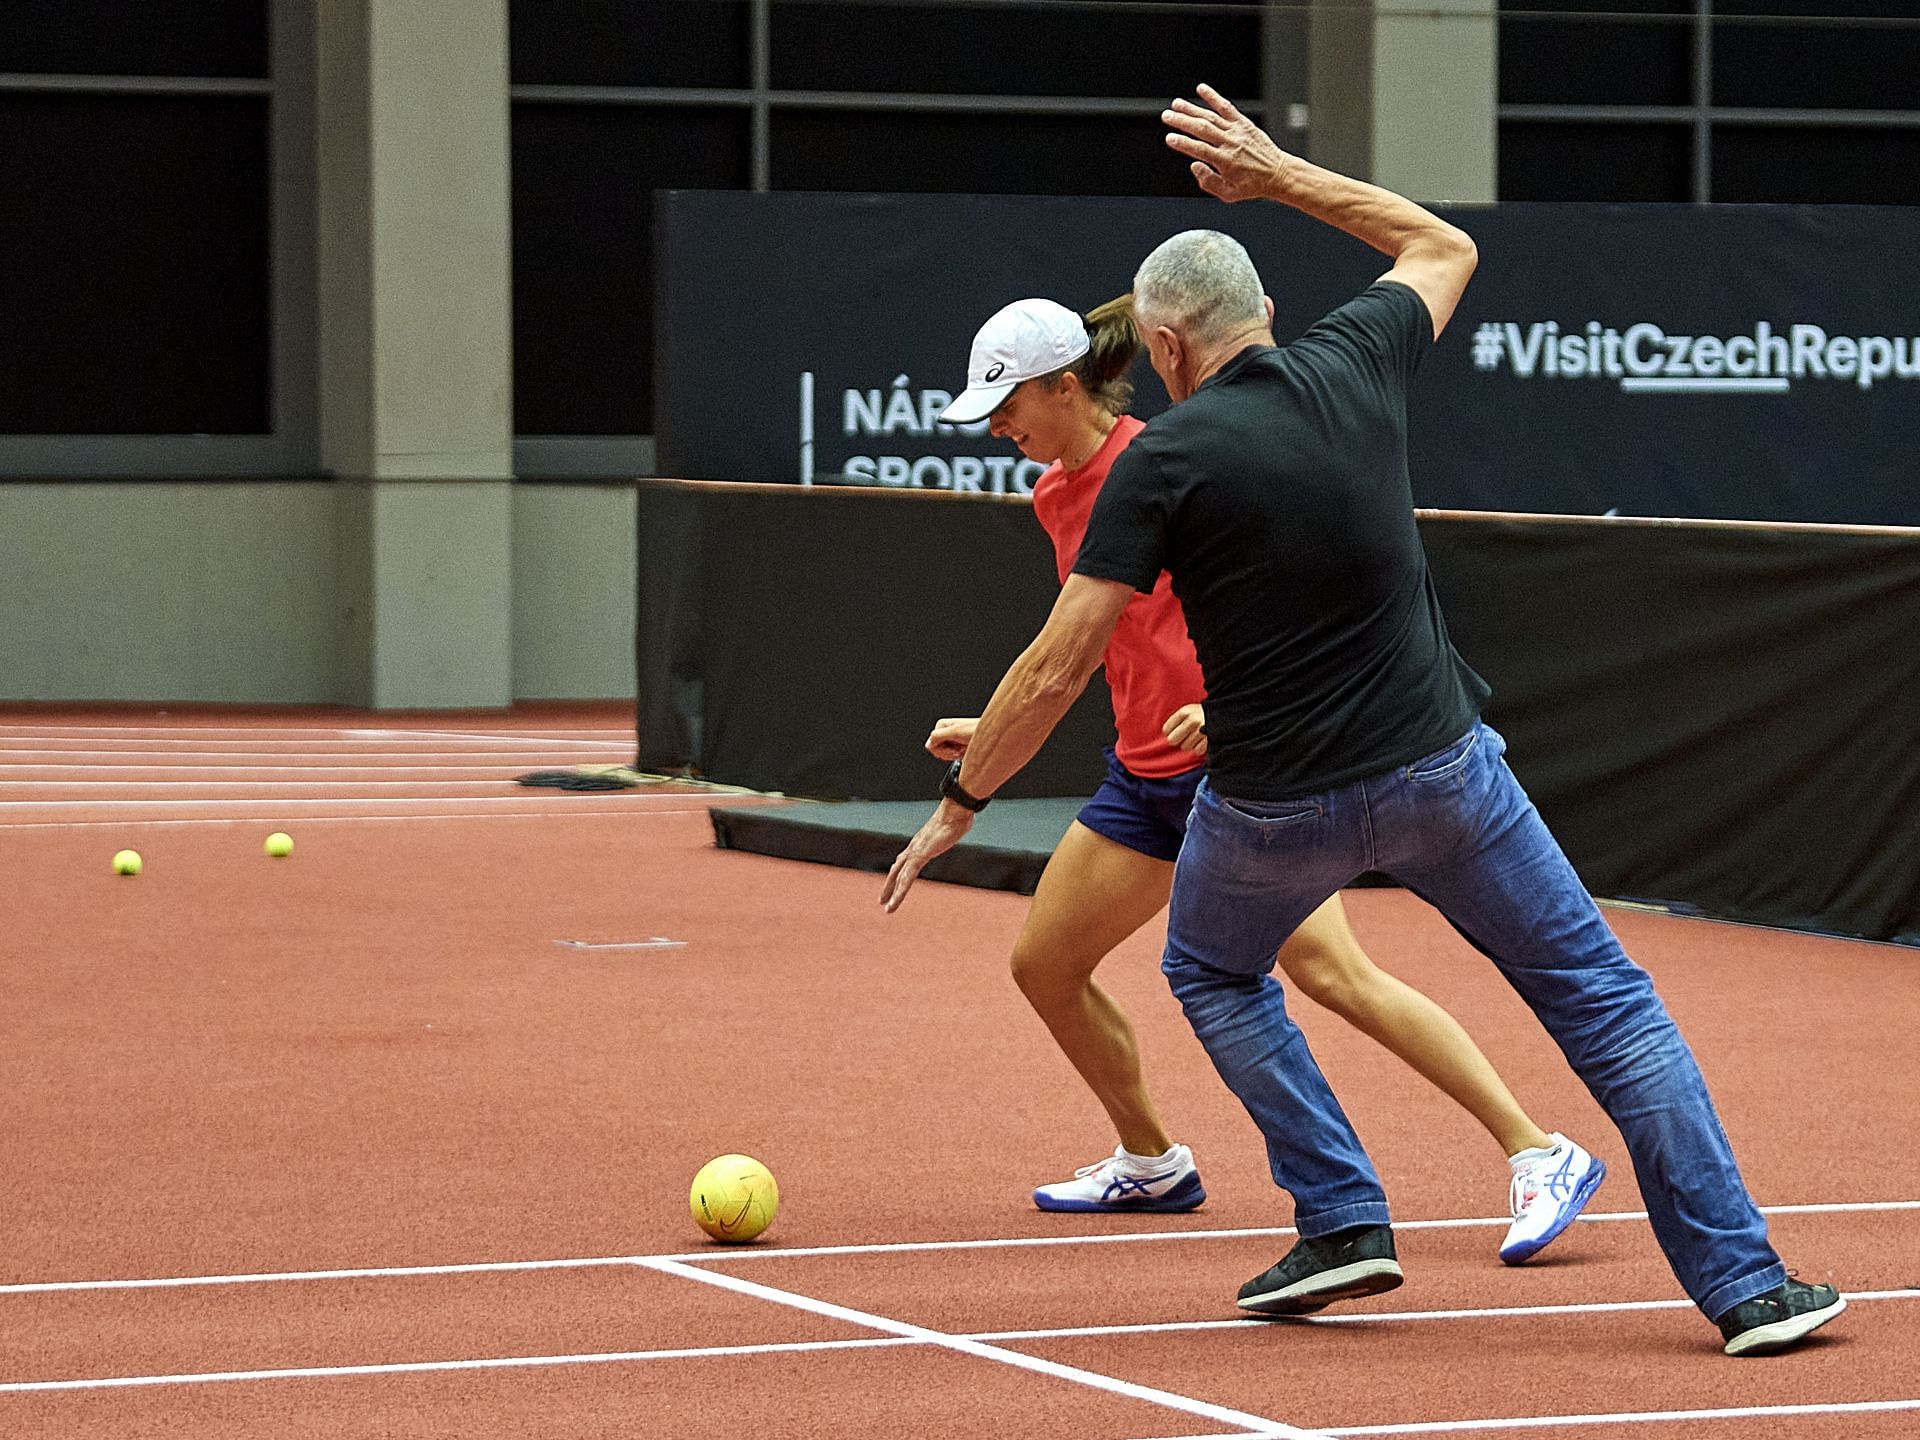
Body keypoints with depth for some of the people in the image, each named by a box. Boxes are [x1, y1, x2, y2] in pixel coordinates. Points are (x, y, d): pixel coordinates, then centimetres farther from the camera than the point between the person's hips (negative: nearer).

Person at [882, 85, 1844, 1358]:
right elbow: (1447, 249, 23)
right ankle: (1745, 1285, 2)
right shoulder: (1355, 363, -1)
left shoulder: (1165, 460, -10)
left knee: (1212, 969, 29)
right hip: (1441, 771, 2)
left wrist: (959, 806, 1)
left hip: (1275, 808, -2)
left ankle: (1344, 1219, 16)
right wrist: (1280, 175, 24)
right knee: (1604, 998, 9)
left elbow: (1057, 669, -10)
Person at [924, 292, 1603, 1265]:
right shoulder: (1055, 496, 12)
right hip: (1145, 774, 9)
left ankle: (1541, 1155, -20)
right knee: (1044, 964, 11)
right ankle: (1150, 1165, 31)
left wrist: (1229, 702, -27)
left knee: (1329, 970, -20)